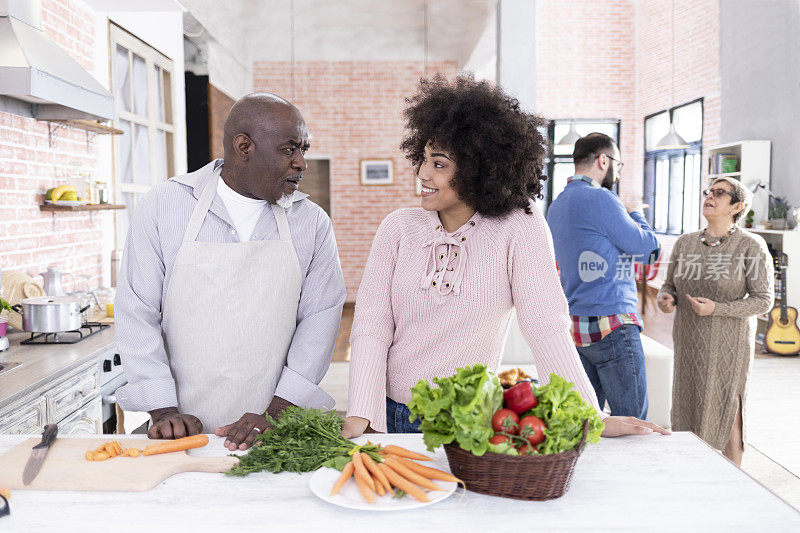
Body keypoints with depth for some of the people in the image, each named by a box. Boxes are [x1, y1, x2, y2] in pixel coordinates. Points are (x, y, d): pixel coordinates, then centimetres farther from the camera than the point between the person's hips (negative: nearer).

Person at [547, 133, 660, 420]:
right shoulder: (600, 198, -12)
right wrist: (636, 215, 13)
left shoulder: (557, 205, 16)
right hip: (611, 324, -9)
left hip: (574, 326, 9)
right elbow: (645, 245, -5)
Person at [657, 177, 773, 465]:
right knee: (687, 413, 10)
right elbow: (670, 284, 12)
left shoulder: (752, 246, -10)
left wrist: (717, 308, -22)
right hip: (689, 342, 5)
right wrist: (665, 298, -12)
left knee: (726, 414, 3)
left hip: (728, 343, -4)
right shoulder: (684, 243, 4)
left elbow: (763, 299, -10)